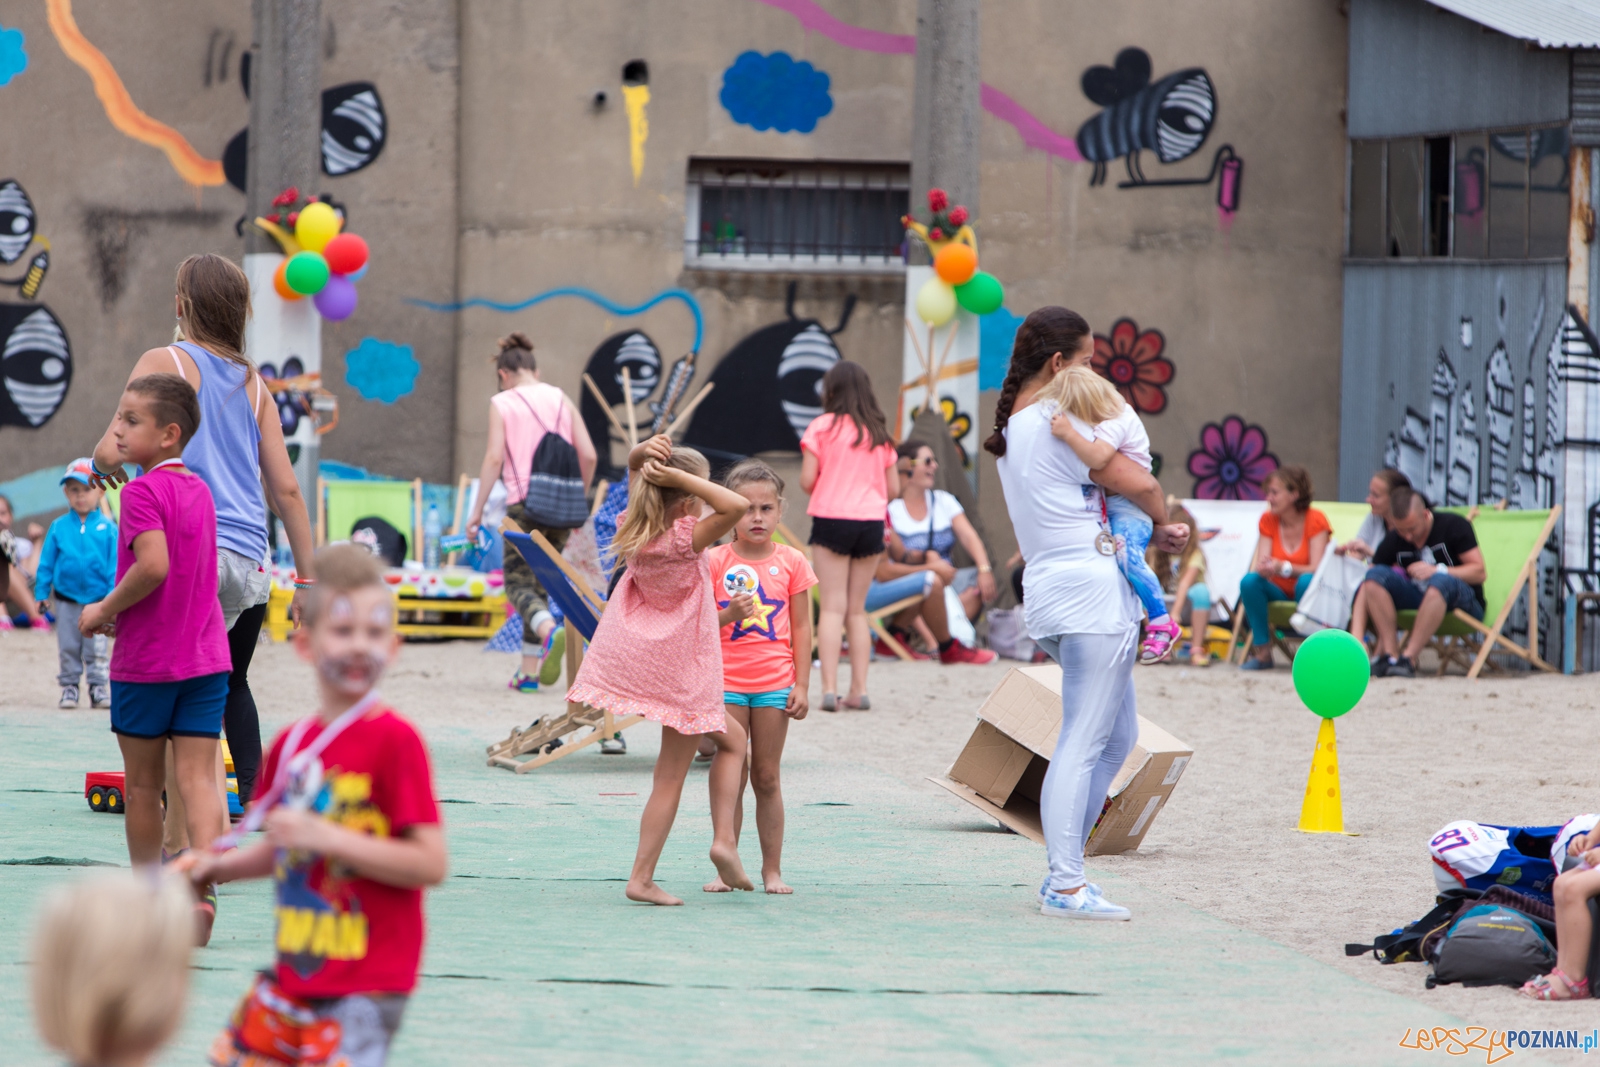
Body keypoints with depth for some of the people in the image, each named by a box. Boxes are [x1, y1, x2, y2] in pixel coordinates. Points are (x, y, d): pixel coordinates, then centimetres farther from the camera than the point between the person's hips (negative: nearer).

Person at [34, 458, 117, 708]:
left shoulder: (107, 528, -5)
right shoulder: (59, 528, -2)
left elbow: (115, 565, -4)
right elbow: (46, 563, 3)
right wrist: (41, 593, 0)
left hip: (97, 599, -1)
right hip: (66, 599, 1)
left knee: (96, 649, 5)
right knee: (68, 648, 8)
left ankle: (98, 686, 14)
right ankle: (69, 686, 18)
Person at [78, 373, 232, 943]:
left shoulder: (141, 492, -13)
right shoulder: (199, 490, 10)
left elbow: (153, 566, -26)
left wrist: (105, 609, -12)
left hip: (145, 661, -5)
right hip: (206, 656, 6)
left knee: (142, 784, 9)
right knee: (198, 778, -2)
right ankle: (203, 887, -18)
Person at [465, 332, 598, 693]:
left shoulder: (502, 403, -1)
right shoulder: (561, 400, 11)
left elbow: (494, 459, -8)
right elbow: (588, 455, 6)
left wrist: (477, 510, -3)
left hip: (524, 502, -4)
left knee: (519, 583, -2)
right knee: (540, 585, 14)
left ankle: (550, 631, -35)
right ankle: (528, 672, 12)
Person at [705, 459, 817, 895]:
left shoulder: (791, 562, 3)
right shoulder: (714, 562, 0)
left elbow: (801, 627, 5)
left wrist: (802, 685, 0)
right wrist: (728, 614, -19)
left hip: (775, 683, 1)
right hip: (727, 682, -1)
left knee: (767, 777, 6)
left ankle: (772, 869, 12)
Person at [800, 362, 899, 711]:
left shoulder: (822, 426, -3)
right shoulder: (878, 433, 9)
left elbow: (807, 480, -8)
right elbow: (893, 489, 10)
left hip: (832, 520, -4)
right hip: (871, 522, 4)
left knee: (832, 607, -4)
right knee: (857, 610, 12)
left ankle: (830, 689, -14)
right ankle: (859, 690, 7)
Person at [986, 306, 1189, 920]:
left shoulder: (1013, 427, 18)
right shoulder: (1058, 420, -12)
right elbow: (1138, 484, -14)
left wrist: (1151, 535, 10)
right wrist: (1161, 522, 8)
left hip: (1050, 593, 10)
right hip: (1091, 591, -10)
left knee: (1118, 735, 17)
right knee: (1083, 742, -9)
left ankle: (1063, 871, 16)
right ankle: (1066, 886, -10)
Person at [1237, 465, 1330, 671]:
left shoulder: (1315, 520, -11)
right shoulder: (1268, 521, 1)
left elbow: (1316, 569, -20)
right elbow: (1261, 565, -8)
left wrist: (1284, 568, -37)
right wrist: (1264, 568, -33)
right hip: (1279, 594, 3)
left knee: (1306, 581, -37)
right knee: (1249, 581, -26)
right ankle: (1263, 652, -20)